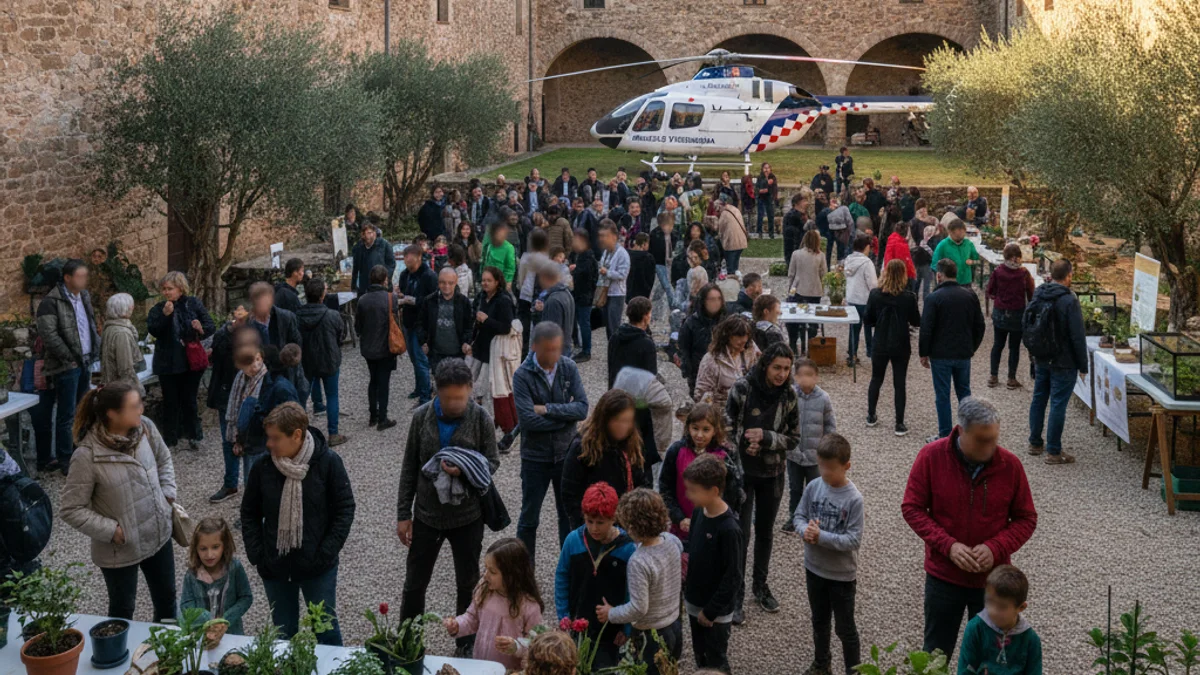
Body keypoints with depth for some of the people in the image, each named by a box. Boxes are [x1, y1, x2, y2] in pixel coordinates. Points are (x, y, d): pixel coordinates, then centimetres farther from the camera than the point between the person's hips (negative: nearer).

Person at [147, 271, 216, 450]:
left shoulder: (193, 304, 0)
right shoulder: (158, 309, 0)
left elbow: (211, 326, -1)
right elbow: (152, 330, -14)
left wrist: (202, 329, -22)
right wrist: (164, 315, -28)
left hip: (191, 360, 0)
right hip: (168, 362, 0)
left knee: (189, 399, 8)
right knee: (170, 401, 4)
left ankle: (192, 436, 19)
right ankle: (170, 438, 13)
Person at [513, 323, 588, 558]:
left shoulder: (568, 367, -7)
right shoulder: (523, 376, -16)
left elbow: (582, 407, -13)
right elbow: (528, 420, -24)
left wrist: (548, 409, -21)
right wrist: (565, 416, -15)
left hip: (566, 454, 3)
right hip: (535, 458, -3)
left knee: (569, 514, 16)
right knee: (529, 518, 12)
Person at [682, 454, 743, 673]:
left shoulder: (729, 529, -27)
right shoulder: (698, 512, -5)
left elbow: (733, 576, -23)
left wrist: (711, 611, -17)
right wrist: (688, 593, 11)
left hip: (717, 610, -7)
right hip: (695, 602, 7)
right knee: (700, 656, 22)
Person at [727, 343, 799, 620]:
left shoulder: (789, 396, -7)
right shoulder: (742, 388, -14)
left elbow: (794, 438, -3)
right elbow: (728, 426, -6)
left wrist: (765, 437, -18)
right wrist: (744, 445, -19)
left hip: (773, 473, 3)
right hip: (742, 471, -3)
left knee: (765, 530, 17)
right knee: (741, 532, -3)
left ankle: (761, 586, 35)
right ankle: (735, 595, 9)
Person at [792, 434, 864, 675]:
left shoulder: (854, 499, -22)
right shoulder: (813, 487, -8)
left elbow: (853, 540, -22)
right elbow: (799, 516, 1)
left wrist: (821, 536, -28)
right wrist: (805, 530, -20)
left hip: (842, 575, -5)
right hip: (814, 568, 5)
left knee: (845, 628, 11)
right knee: (819, 621, 24)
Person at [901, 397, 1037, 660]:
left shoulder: (1010, 465, -12)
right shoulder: (931, 457, -14)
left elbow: (1026, 519, -3)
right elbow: (912, 508, -9)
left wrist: (996, 548, -20)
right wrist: (948, 545, -20)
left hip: (992, 579, 1)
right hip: (943, 578, 0)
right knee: (936, 653, 16)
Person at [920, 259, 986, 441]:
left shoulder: (934, 298, -13)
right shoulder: (970, 296, 3)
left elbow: (926, 329, -13)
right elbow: (979, 326, 9)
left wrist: (923, 353, -3)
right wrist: (972, 347, 20)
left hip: (941, 355, -5)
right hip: (964, 353, 5)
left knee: (942, 395, 3)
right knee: (964, 392, 17)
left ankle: (945, 436, 7)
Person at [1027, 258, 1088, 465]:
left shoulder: (1038, 296, 2)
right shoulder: (1069, 301, -19)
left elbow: (1028, 327, 13)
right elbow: (1077, 337, -17)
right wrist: (1083, 365, -9)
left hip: (1041, 360, 7)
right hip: (1063, 363, -7)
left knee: (1039, 399, 17)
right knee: (1058, 404, -1)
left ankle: (1035, 443, 27)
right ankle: (1053, 452, 3)